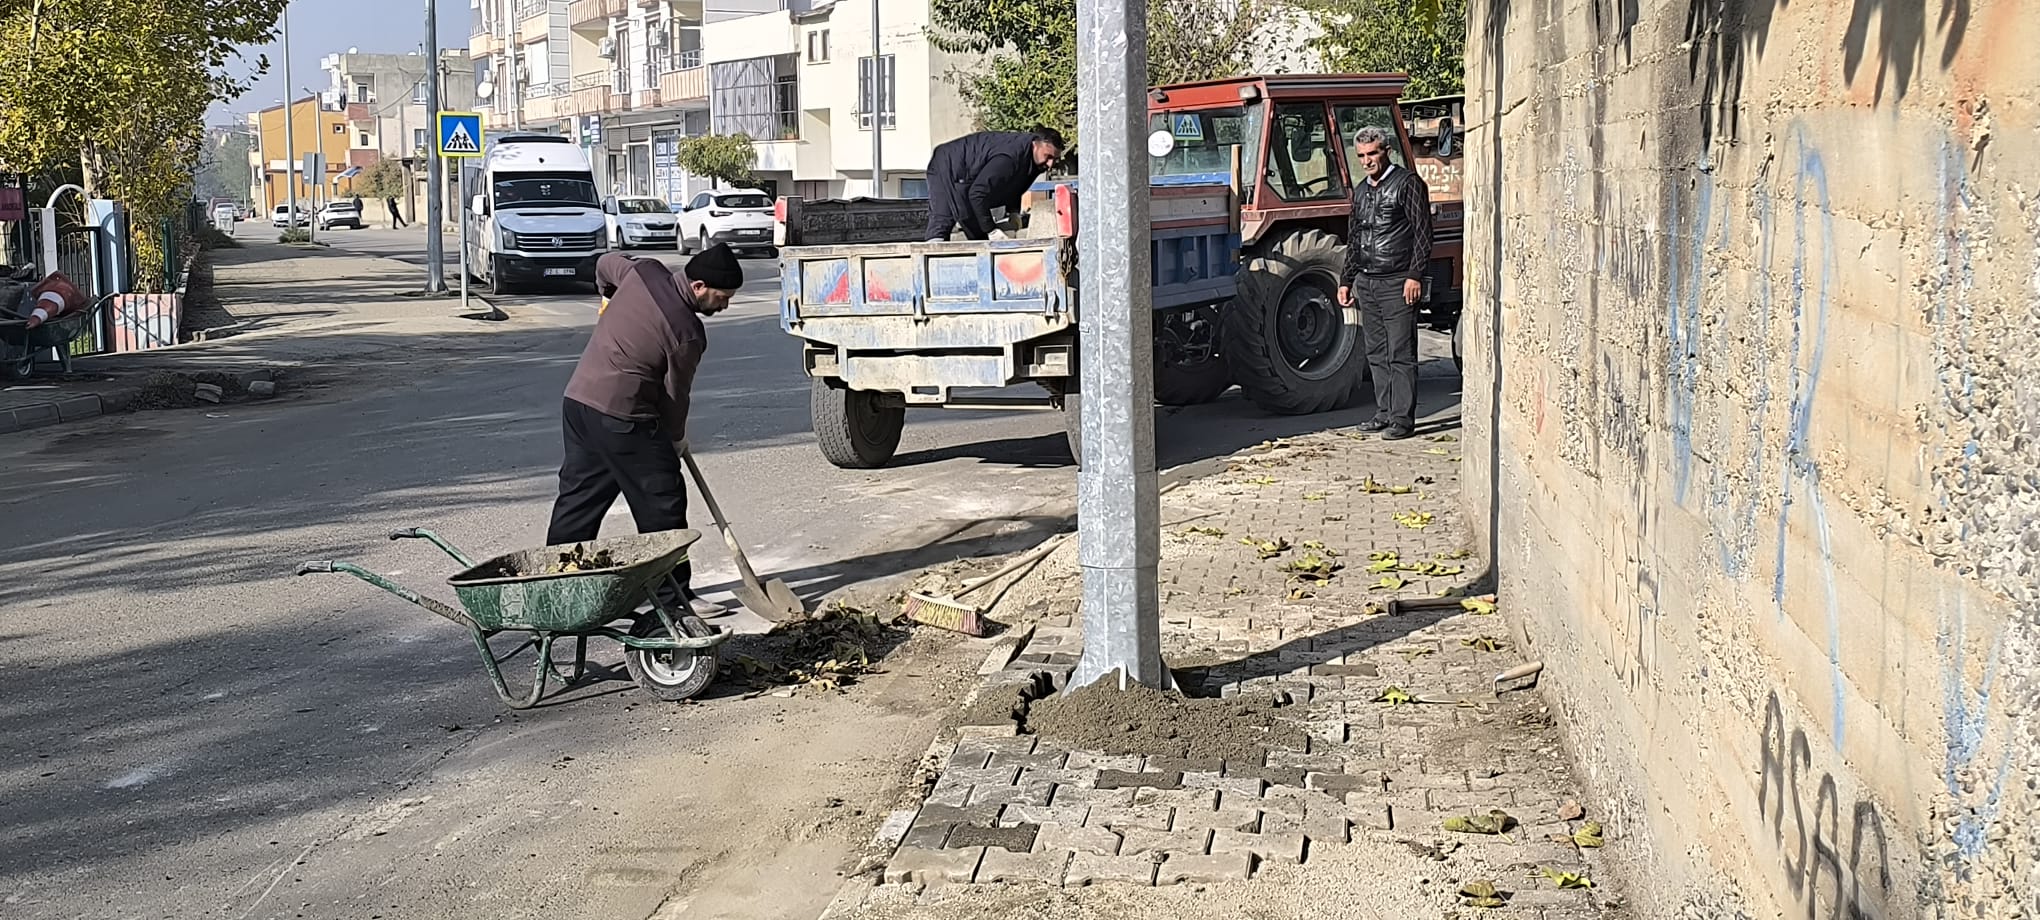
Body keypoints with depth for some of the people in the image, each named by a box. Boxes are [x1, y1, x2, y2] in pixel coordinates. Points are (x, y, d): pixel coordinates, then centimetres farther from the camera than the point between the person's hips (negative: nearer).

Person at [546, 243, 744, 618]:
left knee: (577, 496, 14)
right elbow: (675, 393, -3)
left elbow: (605, 264, 25)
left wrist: (614, 300, 45)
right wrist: (676, 438, 15)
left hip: (577, 399, 8)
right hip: (623, 417, -8)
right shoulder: (688, 333, -14)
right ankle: (674, 596, 7)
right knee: (662, 503, 2)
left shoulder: (643, 271, 4)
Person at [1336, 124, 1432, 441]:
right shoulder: (1360, 190, 17)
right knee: (1377, 354, 10)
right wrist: (1347, 281, 19)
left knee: (1400, 354, -6)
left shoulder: (1408, 183, -4)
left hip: (1397, 284, -7)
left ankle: (1403, 418, -5)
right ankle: (1384, 412, 17)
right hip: (1366, 283, 7)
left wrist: (1415, 276, -15)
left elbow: (1422, 233, -8)